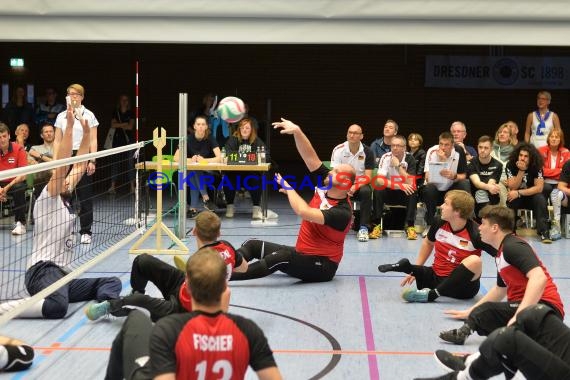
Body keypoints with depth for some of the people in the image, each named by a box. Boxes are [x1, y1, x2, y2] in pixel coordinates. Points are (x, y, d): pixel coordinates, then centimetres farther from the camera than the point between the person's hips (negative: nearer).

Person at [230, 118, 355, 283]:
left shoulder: (342, 212, -23)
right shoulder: (325, 186, 0)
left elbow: (304, 212, -34)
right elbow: (310, 156, -5)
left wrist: (289, 189, -19)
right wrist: (297, 131, -18)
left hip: (321, 265, -9)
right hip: (301, 253, 10)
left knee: (280, 257, -36)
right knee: (253, 245, -2)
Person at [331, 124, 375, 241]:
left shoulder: (367, 152, -8)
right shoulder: (338, 150, -9)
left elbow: (368, 177, -11)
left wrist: (355, 187, -30)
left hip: (360, 184, 0)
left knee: (366, 191, -34)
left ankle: (364, 228, -26)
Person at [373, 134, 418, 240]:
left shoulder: (409, 159, -13)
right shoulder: (386, 158, -12)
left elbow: (410, 183, -23)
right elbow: (379, 180, -25)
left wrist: (398, 166, -26)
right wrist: (399, 185, -37)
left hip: (404, 194, 0)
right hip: (389, 192, 0)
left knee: (413, 192, -32)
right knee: (378, 191, -30)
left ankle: (410, 226, -23)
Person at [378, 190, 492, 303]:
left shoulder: (475, 233, -17)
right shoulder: (439, 223, -2)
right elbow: (428, 243, 18)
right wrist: (415, 270, 16)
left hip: (462, 287, -2)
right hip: (436, 276, 2)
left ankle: (432, 294, -37)